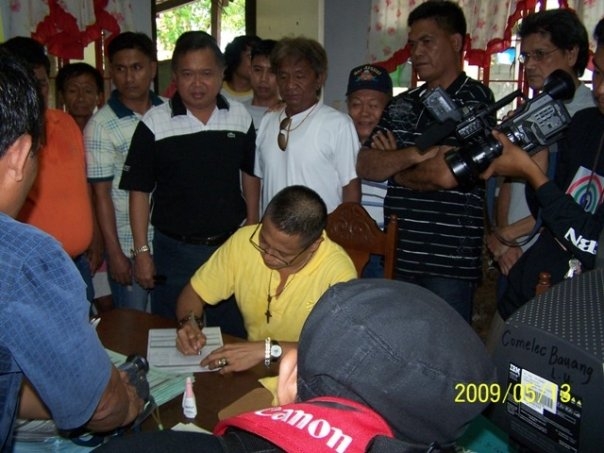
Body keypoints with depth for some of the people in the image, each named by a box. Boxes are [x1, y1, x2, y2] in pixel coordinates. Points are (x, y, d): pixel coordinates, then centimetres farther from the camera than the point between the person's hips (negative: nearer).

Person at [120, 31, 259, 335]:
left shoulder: (240, 117, 0)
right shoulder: (154, 123, -9)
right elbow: (139, 191, -5)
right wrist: (142, 251, -7)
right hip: (175, 250, -2)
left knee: (233, 336, 18)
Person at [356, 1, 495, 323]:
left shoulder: (476, 99, -5)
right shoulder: (400, 105, 13)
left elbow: (446, 174, -17)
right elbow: (365, 166, 3)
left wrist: (392, 167, 1)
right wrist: (414, 154, -15)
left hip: (449, 262, -5)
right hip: (397, 255, 6)